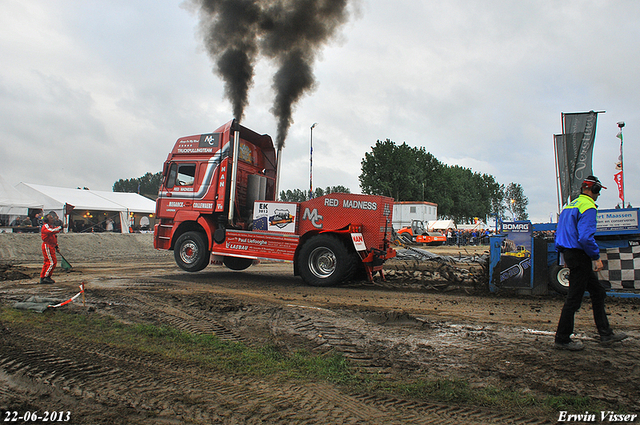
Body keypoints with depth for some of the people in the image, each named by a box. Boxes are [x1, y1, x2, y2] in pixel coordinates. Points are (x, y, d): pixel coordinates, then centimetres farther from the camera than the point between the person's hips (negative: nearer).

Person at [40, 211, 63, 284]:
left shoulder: (52, 226, 21)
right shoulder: (45, 226, -10)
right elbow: (51, 231, -33)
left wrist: (56, 245, 21)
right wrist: (60, 227, -33)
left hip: (51, 246, 10)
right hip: (47, 246, -10)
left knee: (47, 262, 12)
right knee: (52, 262, -13)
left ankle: (42, 278, 18)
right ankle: (46, 277, -8)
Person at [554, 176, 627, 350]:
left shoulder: (570, 206, 16)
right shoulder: (588, 207, -13)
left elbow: (559, 234, 18)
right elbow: (586, 237, -24)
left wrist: (564, 254, 21)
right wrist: (596, 257, -16)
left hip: (569, 253, 10)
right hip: (579, 256, -10)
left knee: (598, 292, 18)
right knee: (574, 298, -3)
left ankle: (605, 334, 25)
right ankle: (562, 339, 5)